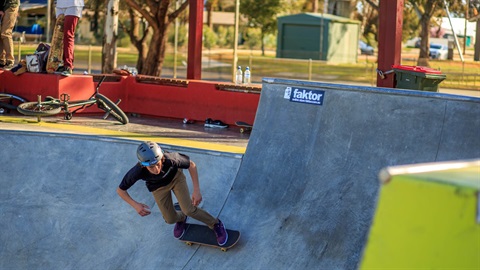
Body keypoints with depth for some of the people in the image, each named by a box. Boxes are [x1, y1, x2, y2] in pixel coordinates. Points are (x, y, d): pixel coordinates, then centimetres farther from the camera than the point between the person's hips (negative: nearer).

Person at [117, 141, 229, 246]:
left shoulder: (171, 159, -43)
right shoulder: (137, 172, -41)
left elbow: (191, 165, -22)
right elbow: (120, 190, -24)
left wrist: (196, 190, -25)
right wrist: (135, 205, -38)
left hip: (175, 177, -1)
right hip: (158, 187, 1)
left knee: (189, 210, -14)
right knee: (170, 219, 4)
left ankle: (216, 225, 12)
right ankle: (181, 219, 42)